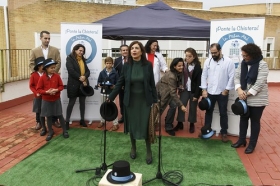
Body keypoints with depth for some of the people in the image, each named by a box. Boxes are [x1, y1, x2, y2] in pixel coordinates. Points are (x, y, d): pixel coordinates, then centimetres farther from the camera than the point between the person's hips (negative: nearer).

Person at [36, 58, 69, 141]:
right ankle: (50, 132, 25)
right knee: (48, 116, 10)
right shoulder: (42, 78, -9)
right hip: (46, 100, 0)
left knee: (60, 115, 6)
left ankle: (65, 131, 17)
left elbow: (61, 86, 1)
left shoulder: (57, 76, -5)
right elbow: (38, 89, -7)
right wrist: (47, 92, -22)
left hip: (56, 99, 0)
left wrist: (56, 90, -19)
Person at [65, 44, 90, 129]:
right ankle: (67, 121, 9)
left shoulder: (83, 59, 15)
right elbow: (71, 71, -16)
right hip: (74, 84, -6)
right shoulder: (69, 58, -4)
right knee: (71, 103, 0)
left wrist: (84, 77, -14)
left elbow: (88, 71, 7)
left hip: (83, 84, 6)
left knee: (82, 102, 11)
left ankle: (82, 120, 22)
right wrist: (80, 78, -17)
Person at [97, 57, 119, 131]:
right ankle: (102, 121, 32)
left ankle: (115, 124, 6)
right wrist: (99, 85, -13)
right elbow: (99, 81, 7)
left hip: (111, 92, -3)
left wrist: (114, 86, -22)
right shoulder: (102, 72, 2)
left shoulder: (115, 72, -6)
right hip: (103, 92, 4)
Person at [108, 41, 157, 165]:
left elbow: (152, 84, -1)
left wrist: (155, 100, -2)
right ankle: (133, 148, 33)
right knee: (132, 125, 11)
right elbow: (120, 83, 0)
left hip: (145, 100, -1)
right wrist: (110, 98, -5)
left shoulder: (148, 65, -5)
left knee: (146, 126, 1)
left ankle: (149, 152, 19)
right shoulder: (126, 65, -3)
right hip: (131, 101, 2)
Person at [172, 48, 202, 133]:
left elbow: (199, 82, -10)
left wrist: (196, 94, -12)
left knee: (192, 108, 7)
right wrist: (180, 85, -7)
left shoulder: (198, 67, -9)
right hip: (185, 90, 3)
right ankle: (180, 123, 11)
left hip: (193, 91, -3)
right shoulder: (183, 65, 1)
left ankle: (192, 124, 22)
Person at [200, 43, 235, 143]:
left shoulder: (228, 61, -9)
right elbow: (204, 76, 2)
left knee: (223, 113, 9)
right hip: (210, 92, 3)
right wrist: (204, 89, -2)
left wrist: (226, 89, -10)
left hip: (222, 93, -2)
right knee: (208, 112, 13)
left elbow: (231, 77, -8)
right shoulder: (208, 61, 0)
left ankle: (224, 132, 23)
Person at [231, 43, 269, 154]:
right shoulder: (243, 63, 4)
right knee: (243, 119, 15)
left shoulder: (262, 65, -14)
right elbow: (237, 77, 0)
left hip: (257, 99, -5)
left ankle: (252, 144, 21)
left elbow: (260, 83, -19)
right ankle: (241, 140, 31)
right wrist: (239, 89, -17)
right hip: (244, 98, 5)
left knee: (255, 121, 7)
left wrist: (247, 94, -19)